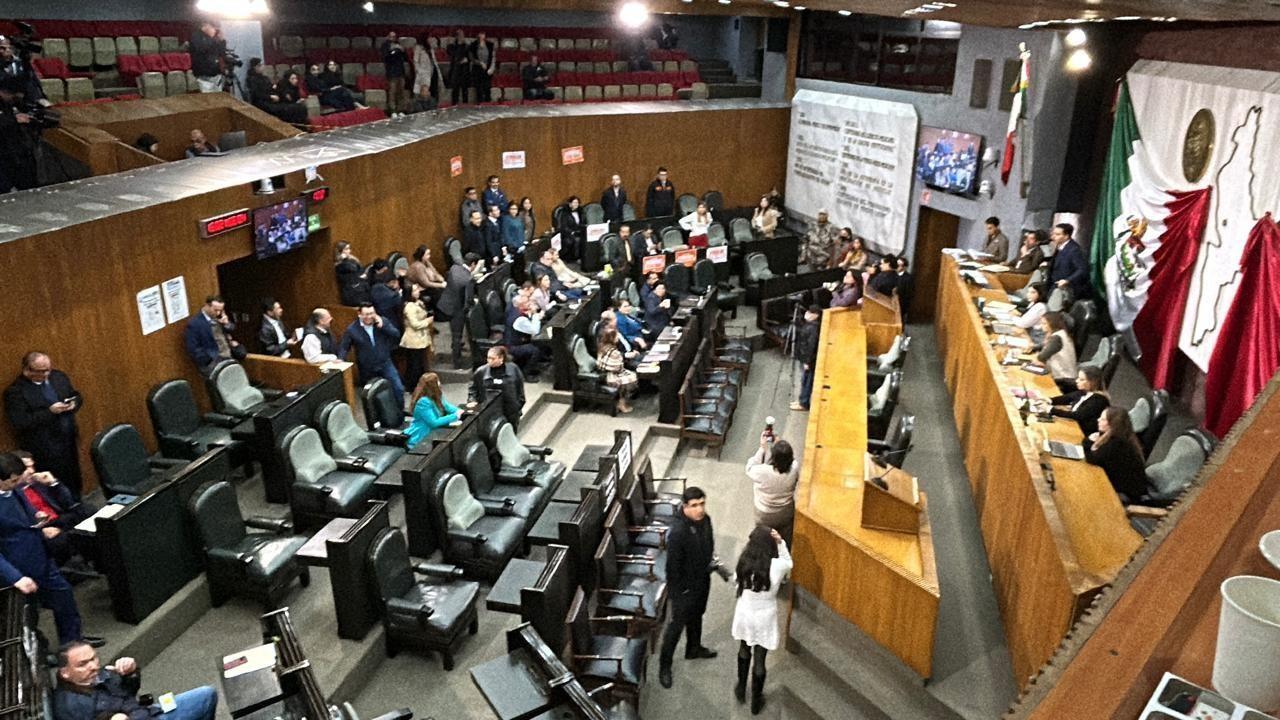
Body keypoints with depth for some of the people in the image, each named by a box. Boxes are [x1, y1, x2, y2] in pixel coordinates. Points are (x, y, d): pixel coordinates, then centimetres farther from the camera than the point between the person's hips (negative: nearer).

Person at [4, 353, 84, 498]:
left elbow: (77, 396, 14)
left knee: (74, 484, 19)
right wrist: (49, 412, -26)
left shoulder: (59, 376, 3)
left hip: (69, 442, 6)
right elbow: (18, 423, -21)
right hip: (44, 450, -6)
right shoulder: (15, 391, -15)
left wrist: (73, 404, -10)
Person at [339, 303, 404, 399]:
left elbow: (397, 335, -10)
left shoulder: (383, 321, -3)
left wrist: (383, 326, -21)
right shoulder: (352, 329, -7)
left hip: (385, 364, 1)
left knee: (398, 388, -5)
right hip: (366, 369, 0)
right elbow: (344, 347, -1)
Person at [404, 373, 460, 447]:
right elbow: (434, 423, -25)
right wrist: (455, 416, -20)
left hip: (430, 435, 9)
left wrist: (458, 411, -6)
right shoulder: (423, 402, -23)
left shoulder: (436, 397, 4)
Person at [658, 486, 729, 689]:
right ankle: (664, 665, 28)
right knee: (676, 625, 9)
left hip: (703, 580, 7)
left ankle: (694, 649, 53)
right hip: (685, 587, -7)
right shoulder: (678, 532, -34)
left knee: (696, 616, 28)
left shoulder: (705, 520, -11)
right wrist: (674, 594, -18)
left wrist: (717, 565, 10)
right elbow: (673, 566, -25)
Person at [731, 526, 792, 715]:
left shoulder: (743, 562, -19)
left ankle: (741, 690, 45)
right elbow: (788, 562, 0)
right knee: (759, 660, 14)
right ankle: (756, 702, 32)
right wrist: (781, 542, -15)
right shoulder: (777, 566, -24)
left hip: (745, 614, 2)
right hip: (764, 618, -2)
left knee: (744, 650, 28)